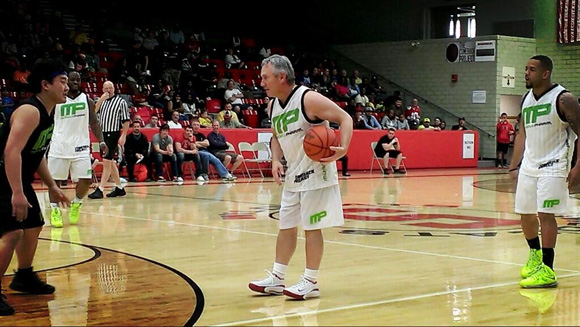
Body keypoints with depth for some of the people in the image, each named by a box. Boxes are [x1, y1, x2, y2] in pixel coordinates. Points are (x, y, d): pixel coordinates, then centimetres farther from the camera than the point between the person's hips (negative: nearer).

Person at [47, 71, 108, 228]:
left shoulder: (87, 100, 4)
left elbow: (94, 122, 8)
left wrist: (101, 141, -2)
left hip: (80, 146, 1)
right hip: (59, 145, -1)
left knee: (86, 180, -5)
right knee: (55, 179, 2)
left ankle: (76, 204, 21)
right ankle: (55, 209, 17)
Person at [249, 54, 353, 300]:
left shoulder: (309, 99, -18)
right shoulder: (273, 106, 5)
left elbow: (345, 118, -16)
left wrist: (343, 149, -31)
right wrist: (276, 160, 1)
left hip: (316, 173, -8)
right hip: (292, 176, 8)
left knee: (312, 227, -3)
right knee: (286, 226, 12)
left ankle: (311, 282, 5)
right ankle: (277, 279, 21)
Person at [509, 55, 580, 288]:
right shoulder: (526, 100, 9)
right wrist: (514, 166, 12)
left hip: (553, 167, -7)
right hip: (529, 166, 7)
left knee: (545, 214, -13)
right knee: (525, 214, 13)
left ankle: (547, 271, -10)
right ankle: (535, 256, 38)